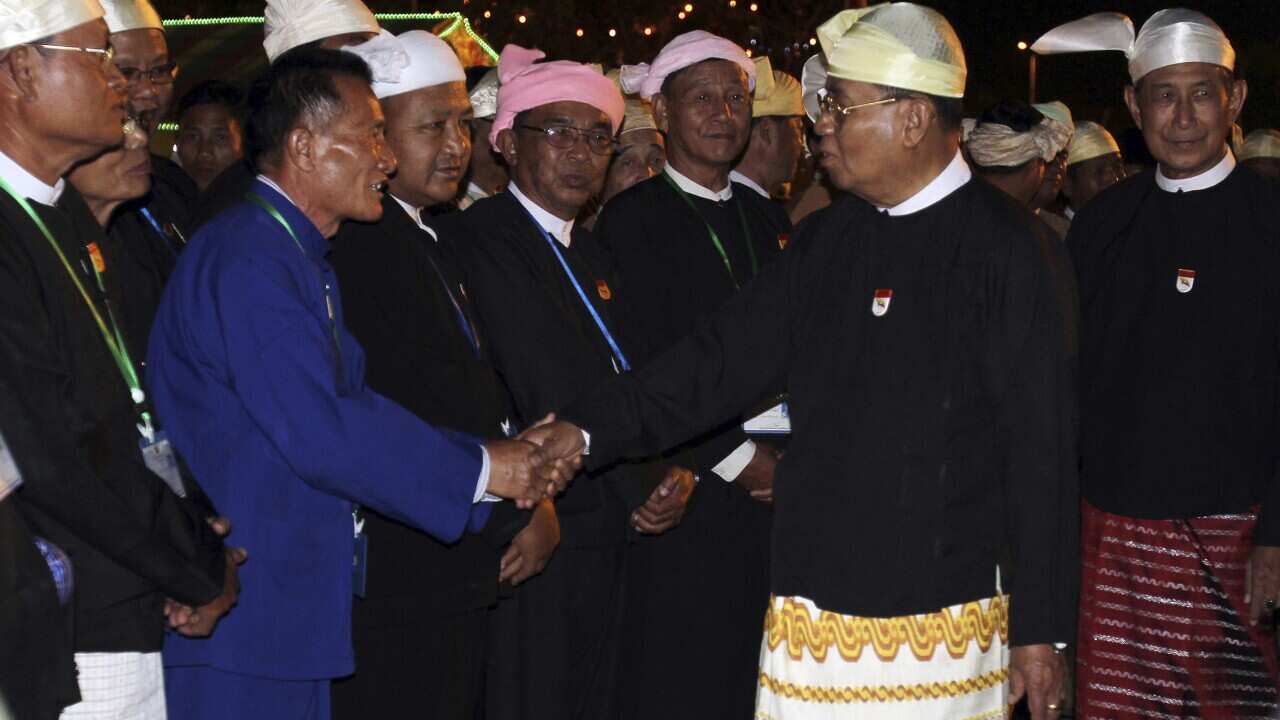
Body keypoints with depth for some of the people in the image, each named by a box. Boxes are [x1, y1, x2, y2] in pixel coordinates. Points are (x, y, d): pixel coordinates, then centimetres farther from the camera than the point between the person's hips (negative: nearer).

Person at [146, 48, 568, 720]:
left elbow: (353, 410, 12)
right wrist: (480, 469, -15)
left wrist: (504, 462, 2)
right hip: (242, 613, -10)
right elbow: (321, 433, -25)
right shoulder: (246, 258, -17)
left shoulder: (299, 257, 16)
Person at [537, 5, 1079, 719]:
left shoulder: (1007, 247, -8)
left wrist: (1043, 631, -7)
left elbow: (1043, 449, -8)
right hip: (810, 617, 5)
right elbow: (722, 360, 9)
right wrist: (588, 430, -2)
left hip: (940, 624, -5)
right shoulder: (826, 242, 10)